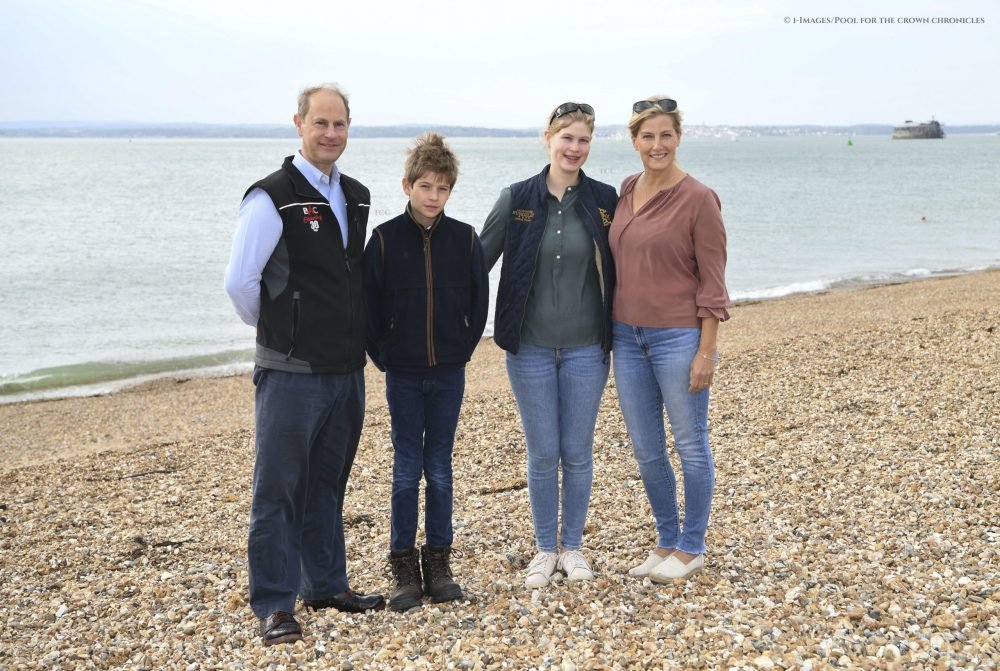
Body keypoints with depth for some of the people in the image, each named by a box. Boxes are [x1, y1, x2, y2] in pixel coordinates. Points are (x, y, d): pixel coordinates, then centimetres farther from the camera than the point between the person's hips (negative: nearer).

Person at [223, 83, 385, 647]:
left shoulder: (357, 198, 10)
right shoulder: (272, 197, -12)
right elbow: (240, 281, -12)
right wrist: (276, 329, 2)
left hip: (348, 368, 7)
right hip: (291, 370, -7)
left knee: (328, 484, 17)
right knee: (279, 490, 0)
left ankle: (327, 585, 29)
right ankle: (275, 606, 8)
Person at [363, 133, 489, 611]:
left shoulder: (465, 239, -1)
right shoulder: (385, 238, -5)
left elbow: (479, 302, 6)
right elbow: (368, 303, -1)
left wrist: (464, 349, 3)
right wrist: (382, 355, -2)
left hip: (448, 373, 1)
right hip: (403, 374, -1)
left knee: (440, 469, 8)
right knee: (406, 469, 4)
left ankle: (438, 562, 18)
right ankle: (404, 567, 12)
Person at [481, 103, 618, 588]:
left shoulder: (604, 200, 0)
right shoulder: (516, 200, -2)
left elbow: (616, 269, 5)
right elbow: (479, 260, 2)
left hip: (585, 348, 0)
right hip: (531, 348, 0)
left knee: (577, 453, 7)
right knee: (542, 454, 5)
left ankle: (572, 547, 23)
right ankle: (545, 549, 21)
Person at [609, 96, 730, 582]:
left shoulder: (698, 198, -11)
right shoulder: (626, 191, 7)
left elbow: (712, 282, -10)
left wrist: (706, 351, -14)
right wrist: (614, 329, 13)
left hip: (678, 336, -6)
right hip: (628, 336, 6)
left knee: (690, 444, 7)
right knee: (646, 450, 13)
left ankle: (691, 547, 21)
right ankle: (667, 540, 29)